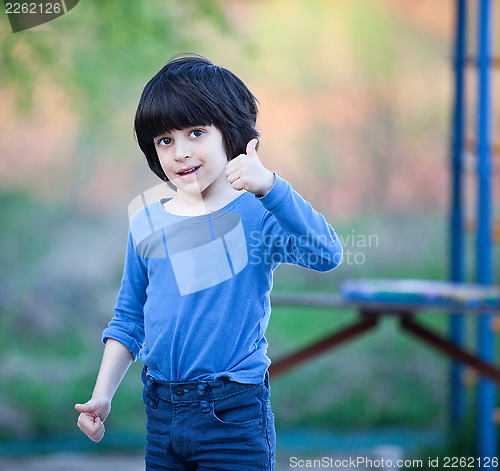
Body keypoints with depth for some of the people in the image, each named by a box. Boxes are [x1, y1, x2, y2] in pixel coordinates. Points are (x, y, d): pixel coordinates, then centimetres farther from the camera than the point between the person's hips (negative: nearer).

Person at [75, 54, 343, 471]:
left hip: (234, 419, -5)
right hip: (162, 415, 5)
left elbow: (327, 255, -27)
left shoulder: (258, 213, -8)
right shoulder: (146, 224, 7)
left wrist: (269, 185, -39)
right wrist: (102, 396, 7)